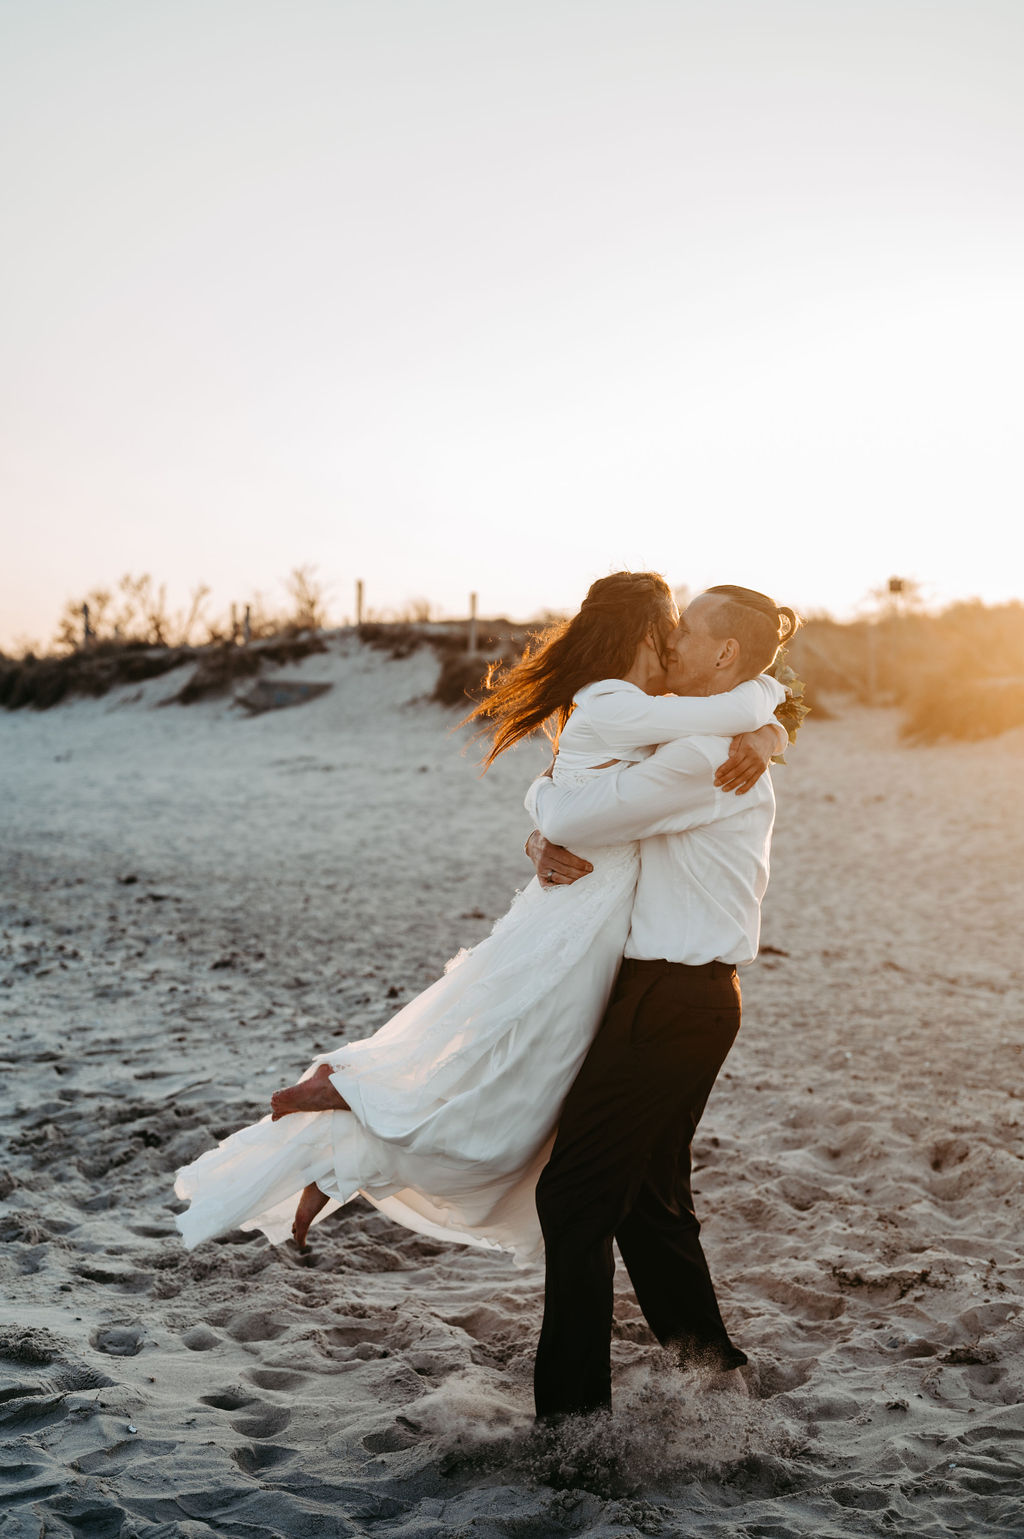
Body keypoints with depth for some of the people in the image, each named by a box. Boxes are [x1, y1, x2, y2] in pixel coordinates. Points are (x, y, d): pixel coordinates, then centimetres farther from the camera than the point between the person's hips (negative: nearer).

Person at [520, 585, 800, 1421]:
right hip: (684, 994, 10)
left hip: (674, 999, -10)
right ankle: (712, 1371, 29)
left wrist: (541, 792, 1)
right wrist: (547, 844, -6)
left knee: (575, 1192, -2)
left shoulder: (708, 756, -17)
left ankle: (573, 1407, 8)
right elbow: (577, 822, 17)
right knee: (649, 1199, 18)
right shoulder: (721, 750, 17)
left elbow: (573, 814, -23)